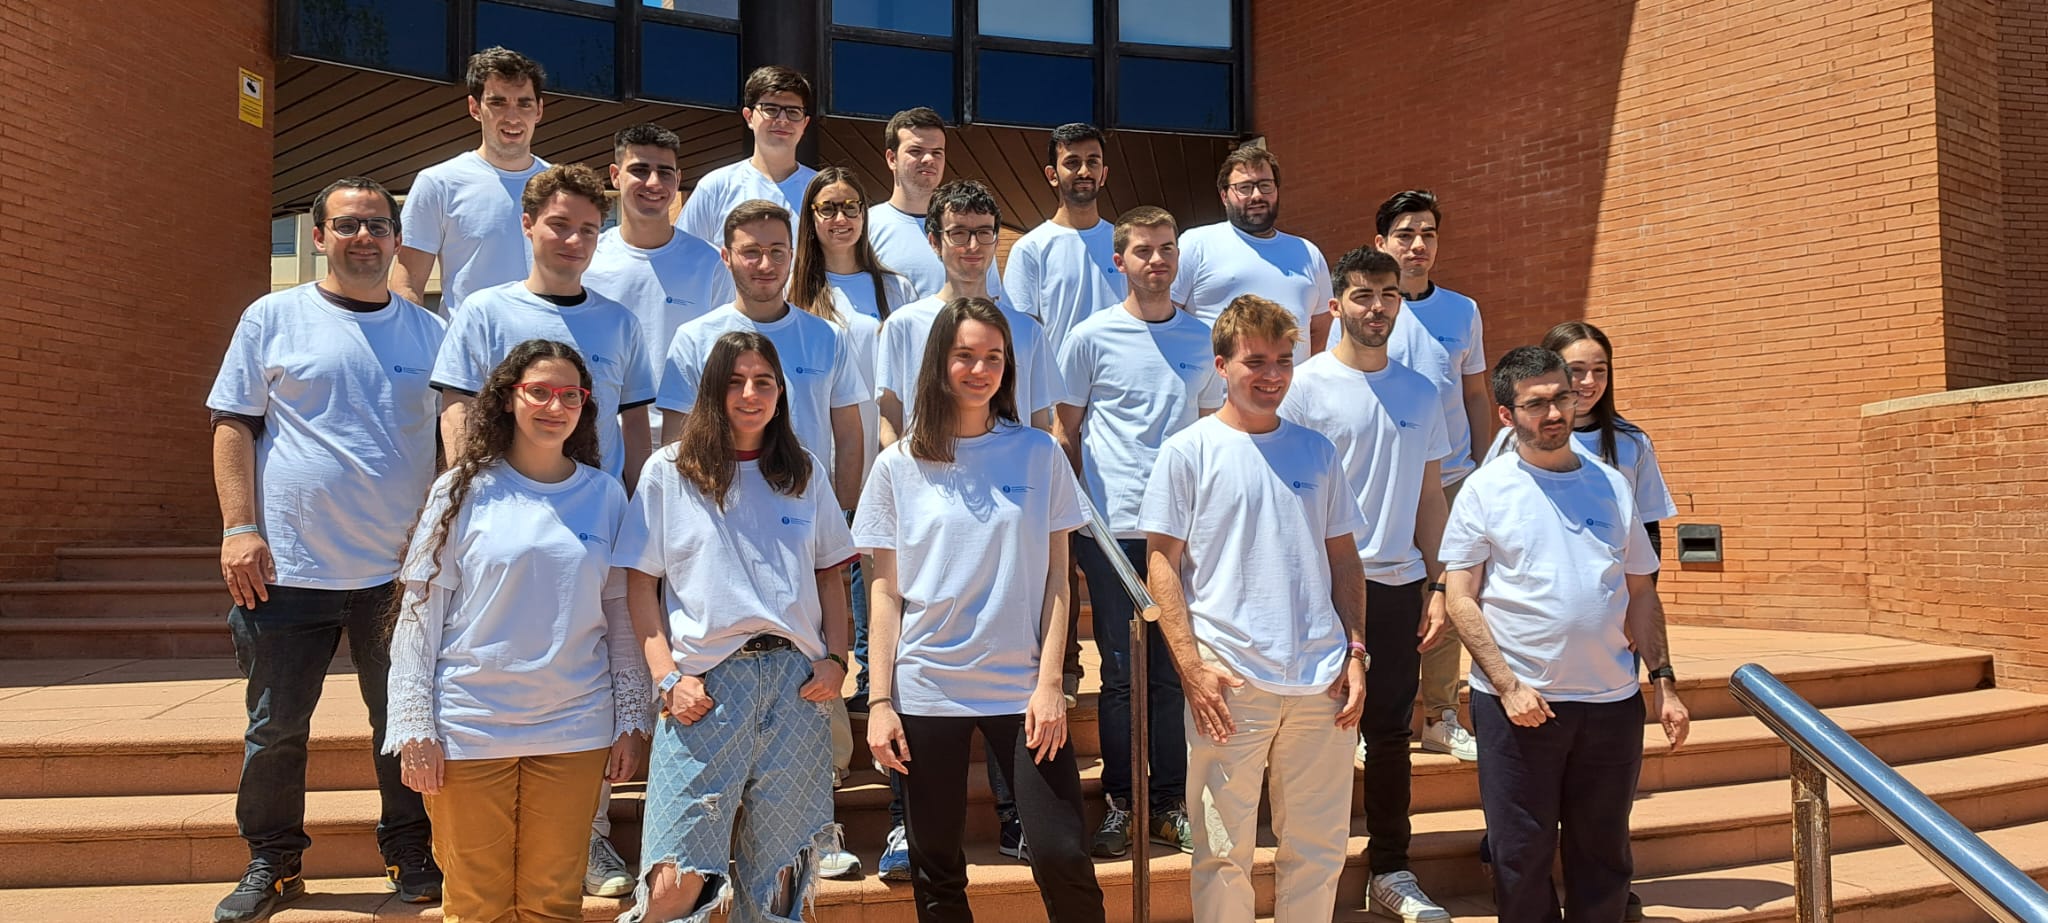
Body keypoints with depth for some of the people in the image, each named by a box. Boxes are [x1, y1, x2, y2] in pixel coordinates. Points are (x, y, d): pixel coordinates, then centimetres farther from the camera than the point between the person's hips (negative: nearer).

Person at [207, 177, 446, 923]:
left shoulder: (428, 332, 8)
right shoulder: (272, 318, 4)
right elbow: (234, 426, 1)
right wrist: (240, 528, -8)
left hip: (401, 571, 1)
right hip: (290, 566, -1)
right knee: (275, 728, 9)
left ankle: (411, 856, 24)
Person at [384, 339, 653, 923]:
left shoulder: (605, 496, 5)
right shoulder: (464, 492, -1)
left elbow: (621, 616, 9)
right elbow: (420, 614, -1)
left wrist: (632, 720, 6)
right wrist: (415, 730, -6)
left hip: (574, 732, 2)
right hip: (470, 730, -2)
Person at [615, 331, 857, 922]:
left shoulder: (805, 473, 14)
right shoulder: (669, 472, 5)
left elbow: (831, 575, 16)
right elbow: (640, 584, 3)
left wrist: (835, 659, 2)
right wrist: (668, 677, -7)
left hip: (796, 678, 2)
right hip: (708, 681, -2)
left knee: (779, 868, 6)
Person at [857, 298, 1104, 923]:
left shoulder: (1038, 455, 3)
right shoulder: (899, 467, 3)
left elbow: (1056, 580, 3)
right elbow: (885, 592, 3)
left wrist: (1049, 683, -6)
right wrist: (879, 701, -2)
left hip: (1021, 687, 0)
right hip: (926, 690, 1)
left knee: (1062, 857, -4)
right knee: (936, 871, 9)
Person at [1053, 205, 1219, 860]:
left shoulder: (1203, 339, 9)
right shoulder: (1092, 337, 0)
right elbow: (1066, 432, 5)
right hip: (1114, 527, -2)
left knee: (1173, 670, 8)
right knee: (1121, 672, 4)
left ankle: (1170, 804, 18)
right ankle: (1120, 802, 16)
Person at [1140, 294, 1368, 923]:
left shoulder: (1317, 451, 12)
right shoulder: (1188, 452, 0)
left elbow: (1344, 559, 16)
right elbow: (1161, 564, -2)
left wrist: (1355, 653, 6)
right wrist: (1191, 666, -10)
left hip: (1322, 681, 4)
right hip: (1230, 681, -3)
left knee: (1320, 846, 11)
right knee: (1224, 852, 4)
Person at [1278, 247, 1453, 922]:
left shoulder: (1421, 393, 10)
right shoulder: (1305, 387, -4)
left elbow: (1429, 495, 14)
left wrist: (1436, 586, 8)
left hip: (1400, 585, 4)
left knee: (1390, 732, 11)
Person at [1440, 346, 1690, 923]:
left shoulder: (1612, 486, 9)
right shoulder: (1486, 490, -3)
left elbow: (1640, 593, 13)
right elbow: (1461, 599, -6)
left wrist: (1664, 683, 6)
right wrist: (1508, 684, -15)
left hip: (1612, 702, 4)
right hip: (1519, 702, -3)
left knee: (1604, 854, 13)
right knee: (1522, 855, 6)